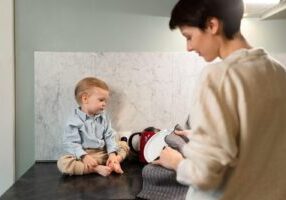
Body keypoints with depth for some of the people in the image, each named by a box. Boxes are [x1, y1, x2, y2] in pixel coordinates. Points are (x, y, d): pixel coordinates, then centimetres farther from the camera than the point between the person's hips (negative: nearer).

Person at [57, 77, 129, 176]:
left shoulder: (103, 117, 7)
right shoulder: (74, 121, -11)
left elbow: (110, 137, 3)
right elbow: (71, 143, -15)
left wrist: (112, 153, -14)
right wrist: (84, 156, -29)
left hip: (103, 154, 5)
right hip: (83, 155, -5)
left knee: (123, 145, 1)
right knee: (63, 162, -31)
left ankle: (115, 162, -25)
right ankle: (97, 169, -34)